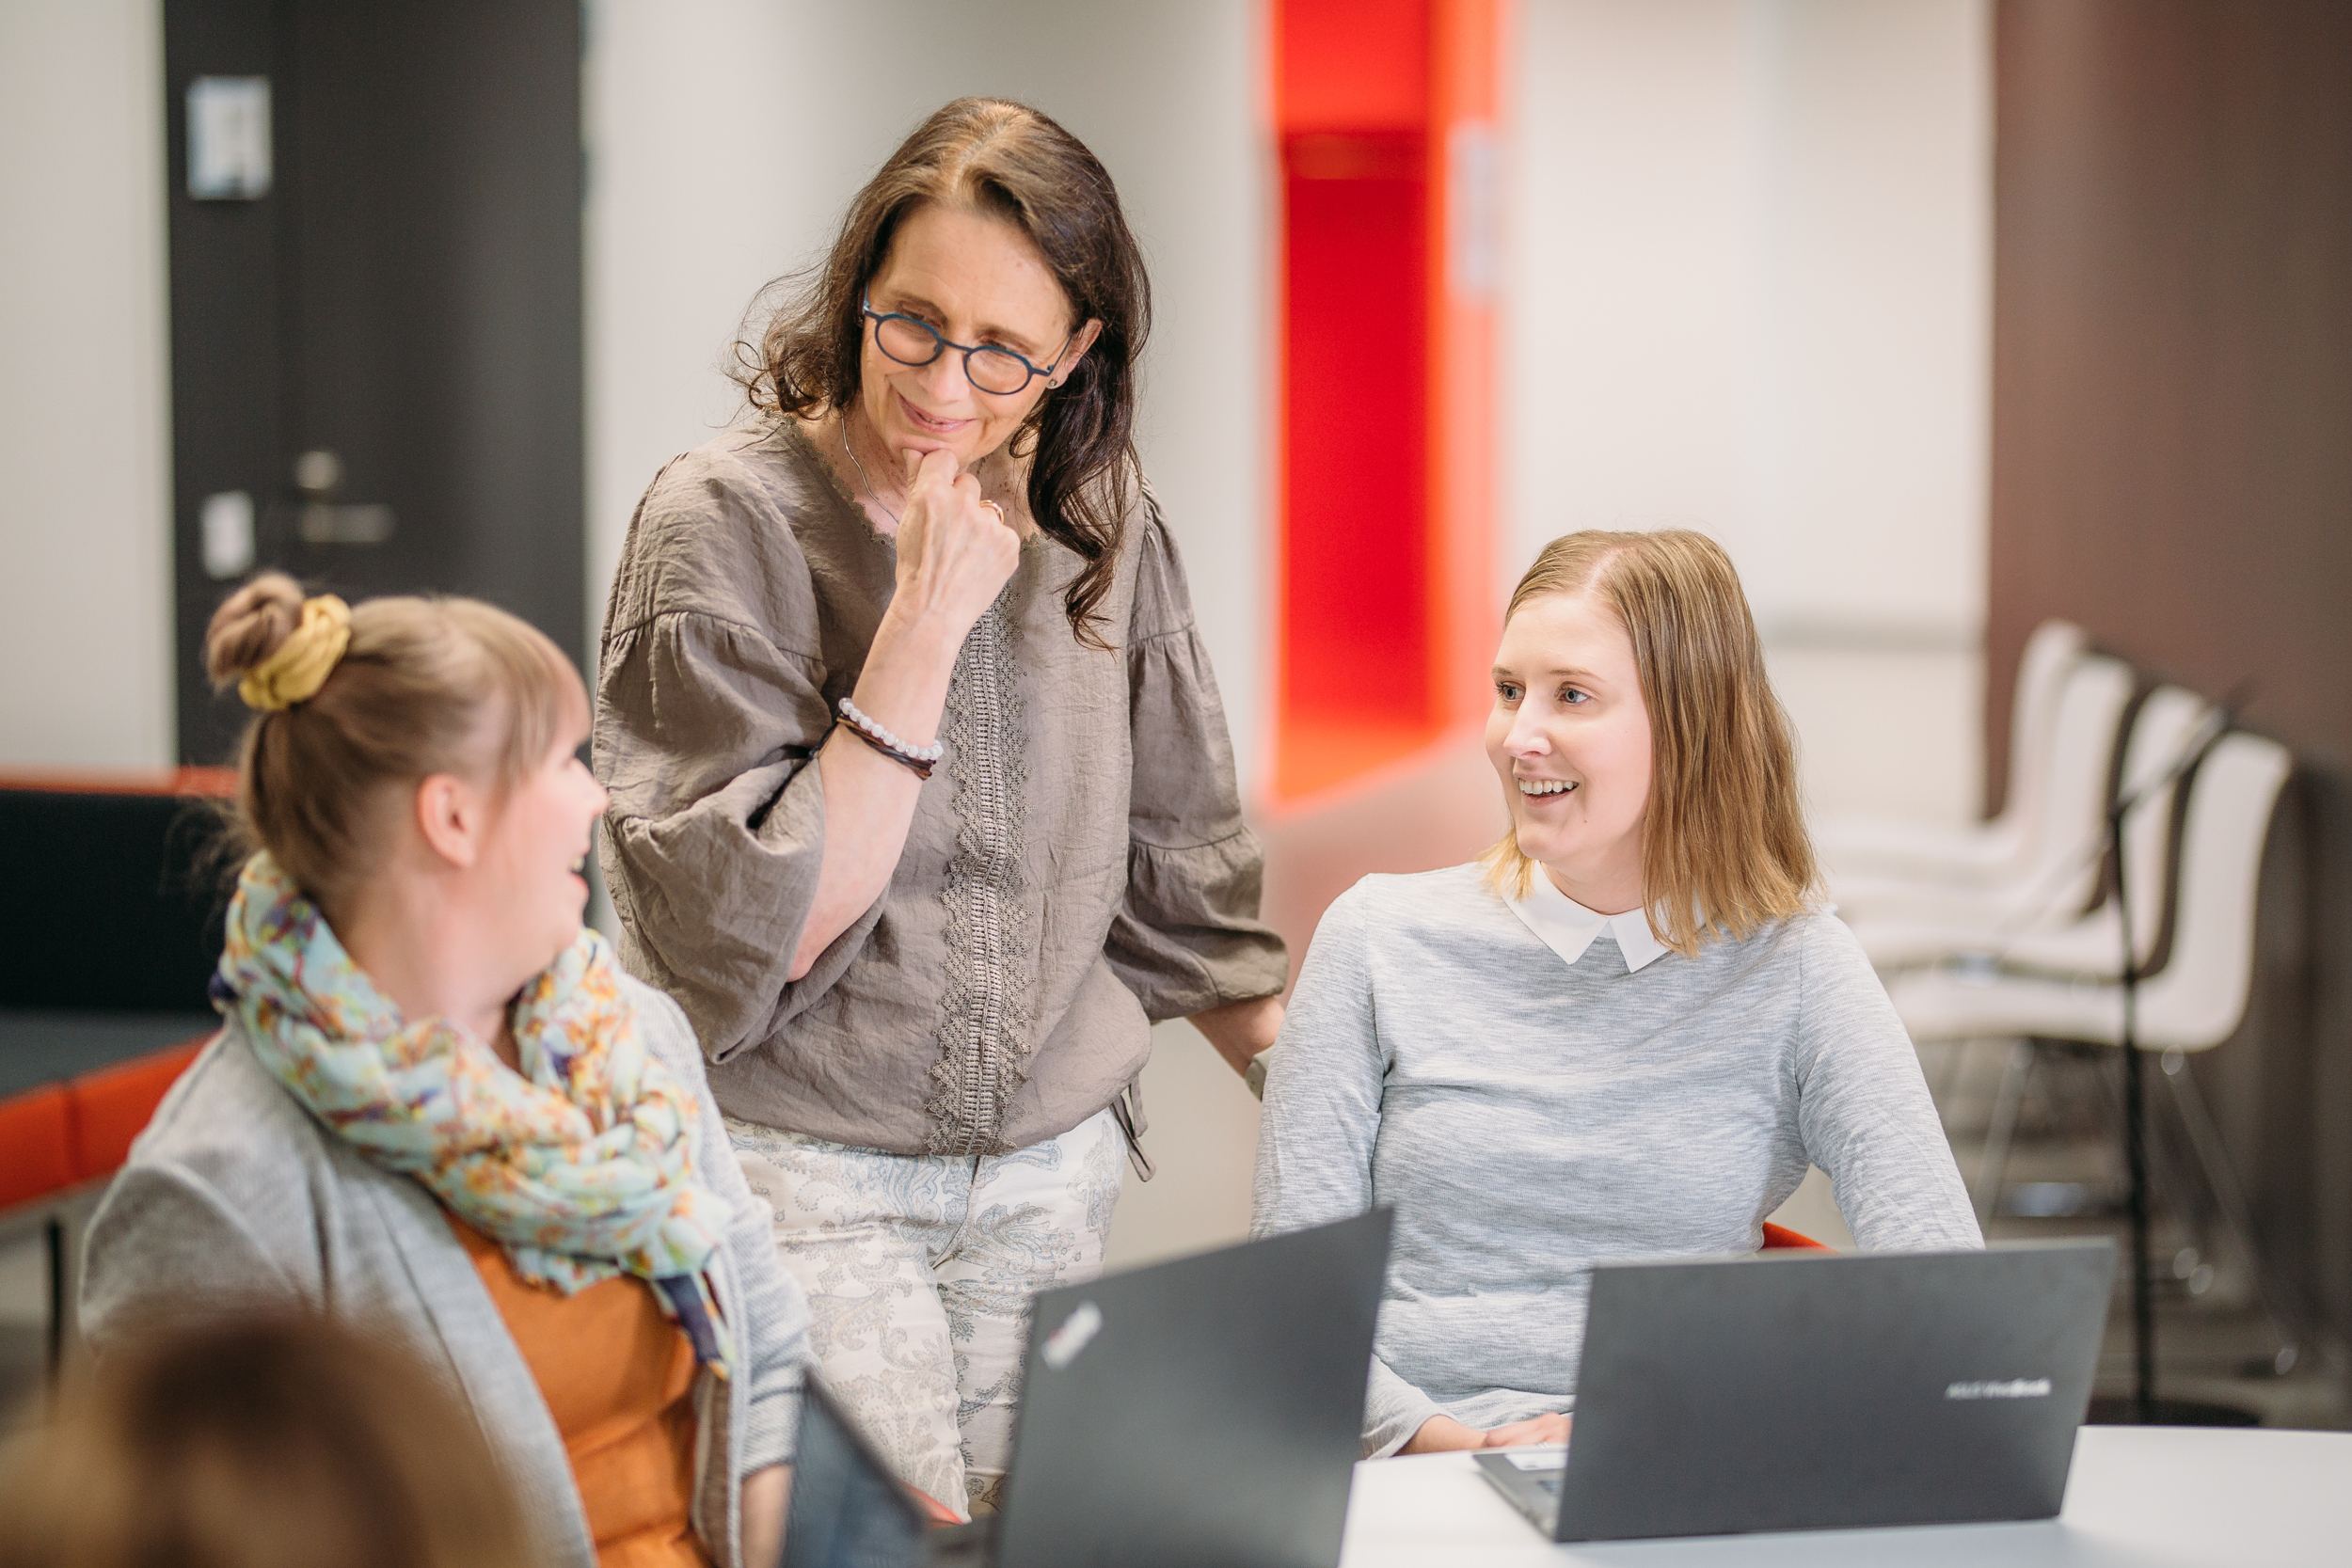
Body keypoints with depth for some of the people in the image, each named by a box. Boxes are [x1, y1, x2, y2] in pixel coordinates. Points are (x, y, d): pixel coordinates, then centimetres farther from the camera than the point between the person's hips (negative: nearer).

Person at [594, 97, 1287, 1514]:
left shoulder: (1102, 529, 4)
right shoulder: (725, 523, -10)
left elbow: (1176, 880, 16)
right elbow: (753, 936, -16)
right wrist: (924, 627, -20)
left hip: (1053, 1176, 5)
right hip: (807, 1177, -4)